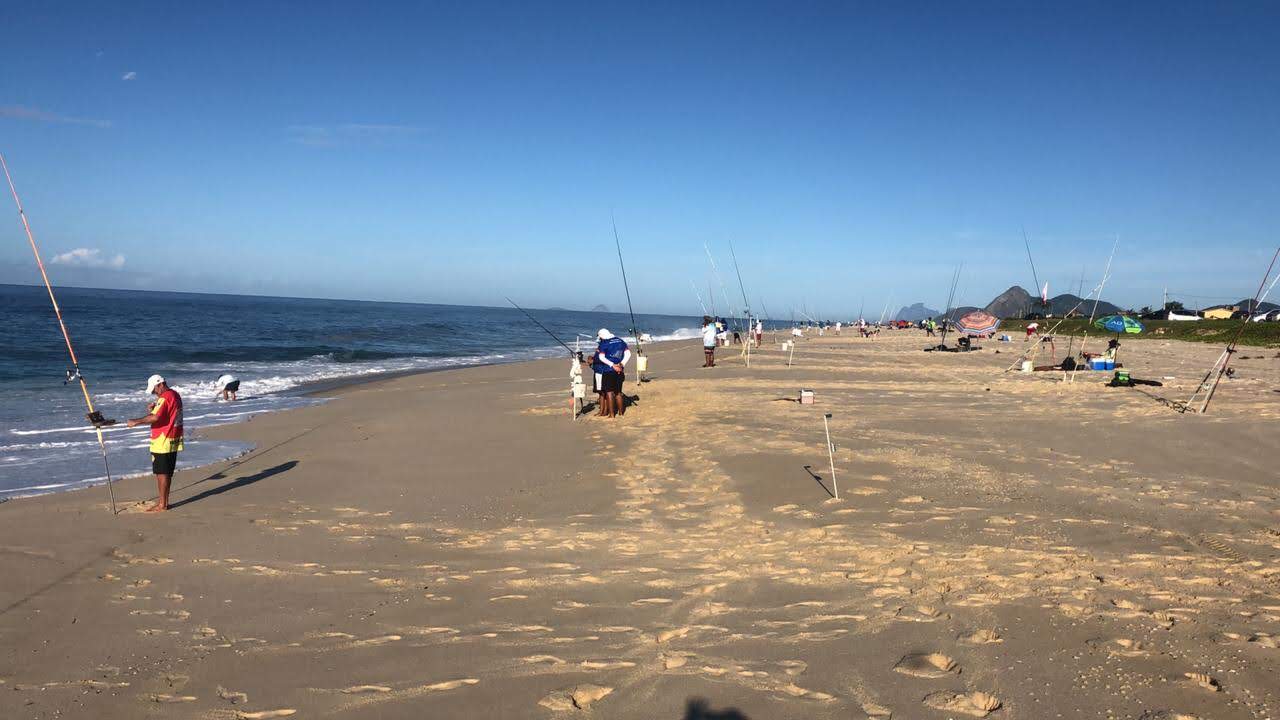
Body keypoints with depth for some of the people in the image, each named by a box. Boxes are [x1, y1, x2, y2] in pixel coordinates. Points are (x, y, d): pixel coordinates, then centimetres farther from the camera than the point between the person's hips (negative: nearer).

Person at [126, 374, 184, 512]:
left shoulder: (164, 398, -17)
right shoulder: (175, 395, 14)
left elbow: (155, 418, -28)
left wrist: (136, 422, -21)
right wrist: (153, 408, 5)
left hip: (163, 442, -10)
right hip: (174, 440, 10)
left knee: (161, 473, -4)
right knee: (167, 472, 14)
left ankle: (162, 505, 0)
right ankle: (164, 501, 20)